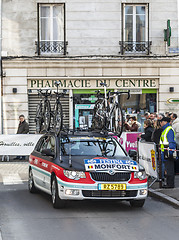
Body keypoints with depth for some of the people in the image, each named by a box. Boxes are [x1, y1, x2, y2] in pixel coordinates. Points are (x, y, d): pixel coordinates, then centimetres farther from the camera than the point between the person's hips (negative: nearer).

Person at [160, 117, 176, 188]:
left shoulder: (169, 130, -11)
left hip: (168, 152, -10)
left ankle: (171, 184, -6)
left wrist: (170, 152, -23)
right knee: (167, 168, 12)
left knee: (169, 169, -8)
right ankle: (168, 183, 18)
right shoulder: (165, 129, 20)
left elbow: (171, 142, -18)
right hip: (165, 152, 10)